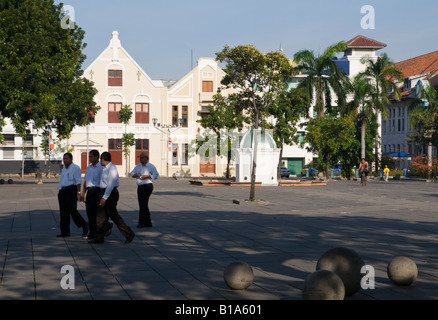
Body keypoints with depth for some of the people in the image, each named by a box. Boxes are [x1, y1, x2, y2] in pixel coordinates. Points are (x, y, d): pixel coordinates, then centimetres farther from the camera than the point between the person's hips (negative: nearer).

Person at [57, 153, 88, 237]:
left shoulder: (75, 168, -4)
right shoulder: (64, 169, 20)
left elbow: (78, 181, -11)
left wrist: (78, 193, -18)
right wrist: (60, 193, 18)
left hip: (71, 190, -8)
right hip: (62, 191, 8)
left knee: (72, 210, -14)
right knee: (63, 212, 3)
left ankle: (84, 225, 7)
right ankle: (65, 232, 4)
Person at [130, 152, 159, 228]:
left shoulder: (151, 166, -5)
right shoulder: (138, 166, 13)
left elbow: (156, 175, -10)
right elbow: (132, 174, 11)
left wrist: (147, 176, -20)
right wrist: (137, 174, -11)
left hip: (147, 186, -7)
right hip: (140, 187, 7)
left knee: (143, 204, -13)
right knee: (142, 204, 6)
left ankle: (142, 222, -9)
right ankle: (148, 222, 13)